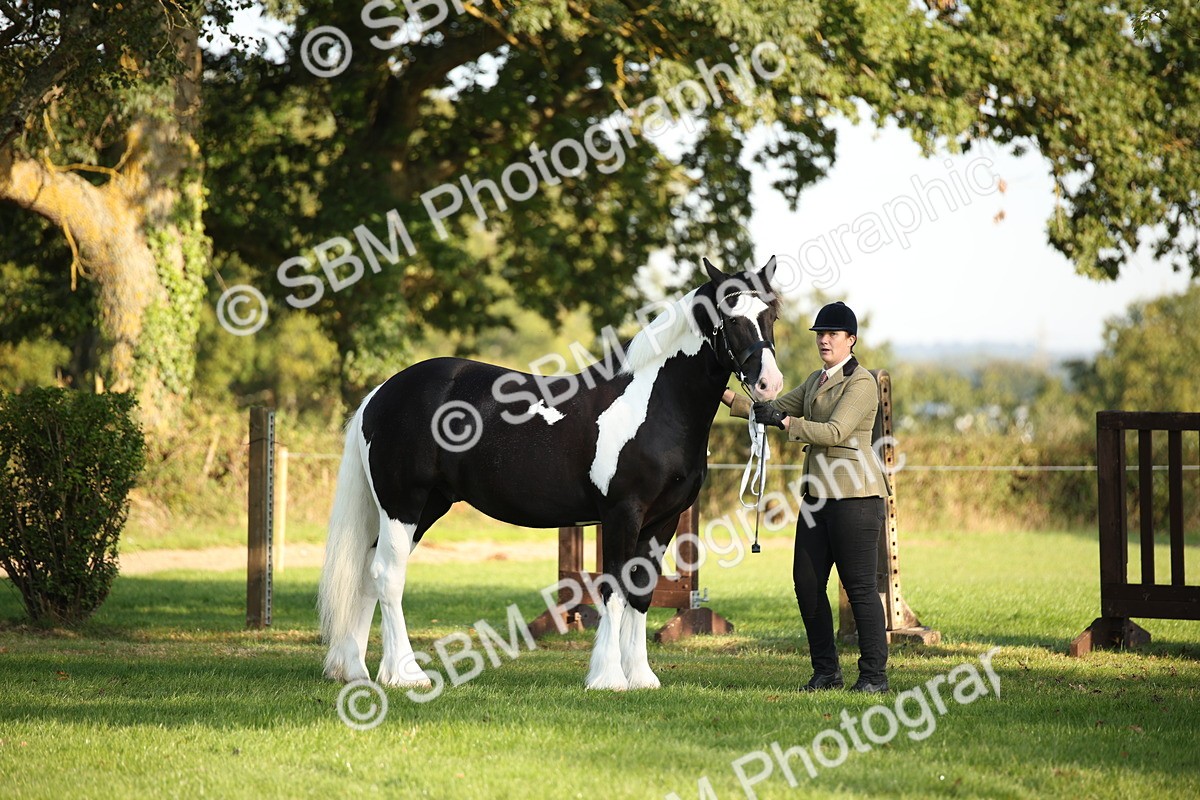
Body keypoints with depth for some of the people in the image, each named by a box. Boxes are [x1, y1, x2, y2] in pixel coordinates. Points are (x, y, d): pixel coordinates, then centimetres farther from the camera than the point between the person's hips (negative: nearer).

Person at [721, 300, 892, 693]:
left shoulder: (862, 383, -9)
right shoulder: (816, 381, 18)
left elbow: (835, 432, -21)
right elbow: (774, 410, 18)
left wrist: (785, 422, -25)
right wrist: (729, 398, 5)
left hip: (854, 495, -9)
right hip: (818, 494, 9)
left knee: (859, 586, -7)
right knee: (807, 583, 7)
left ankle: (874, 675, -1)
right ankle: (826, 671, 15)